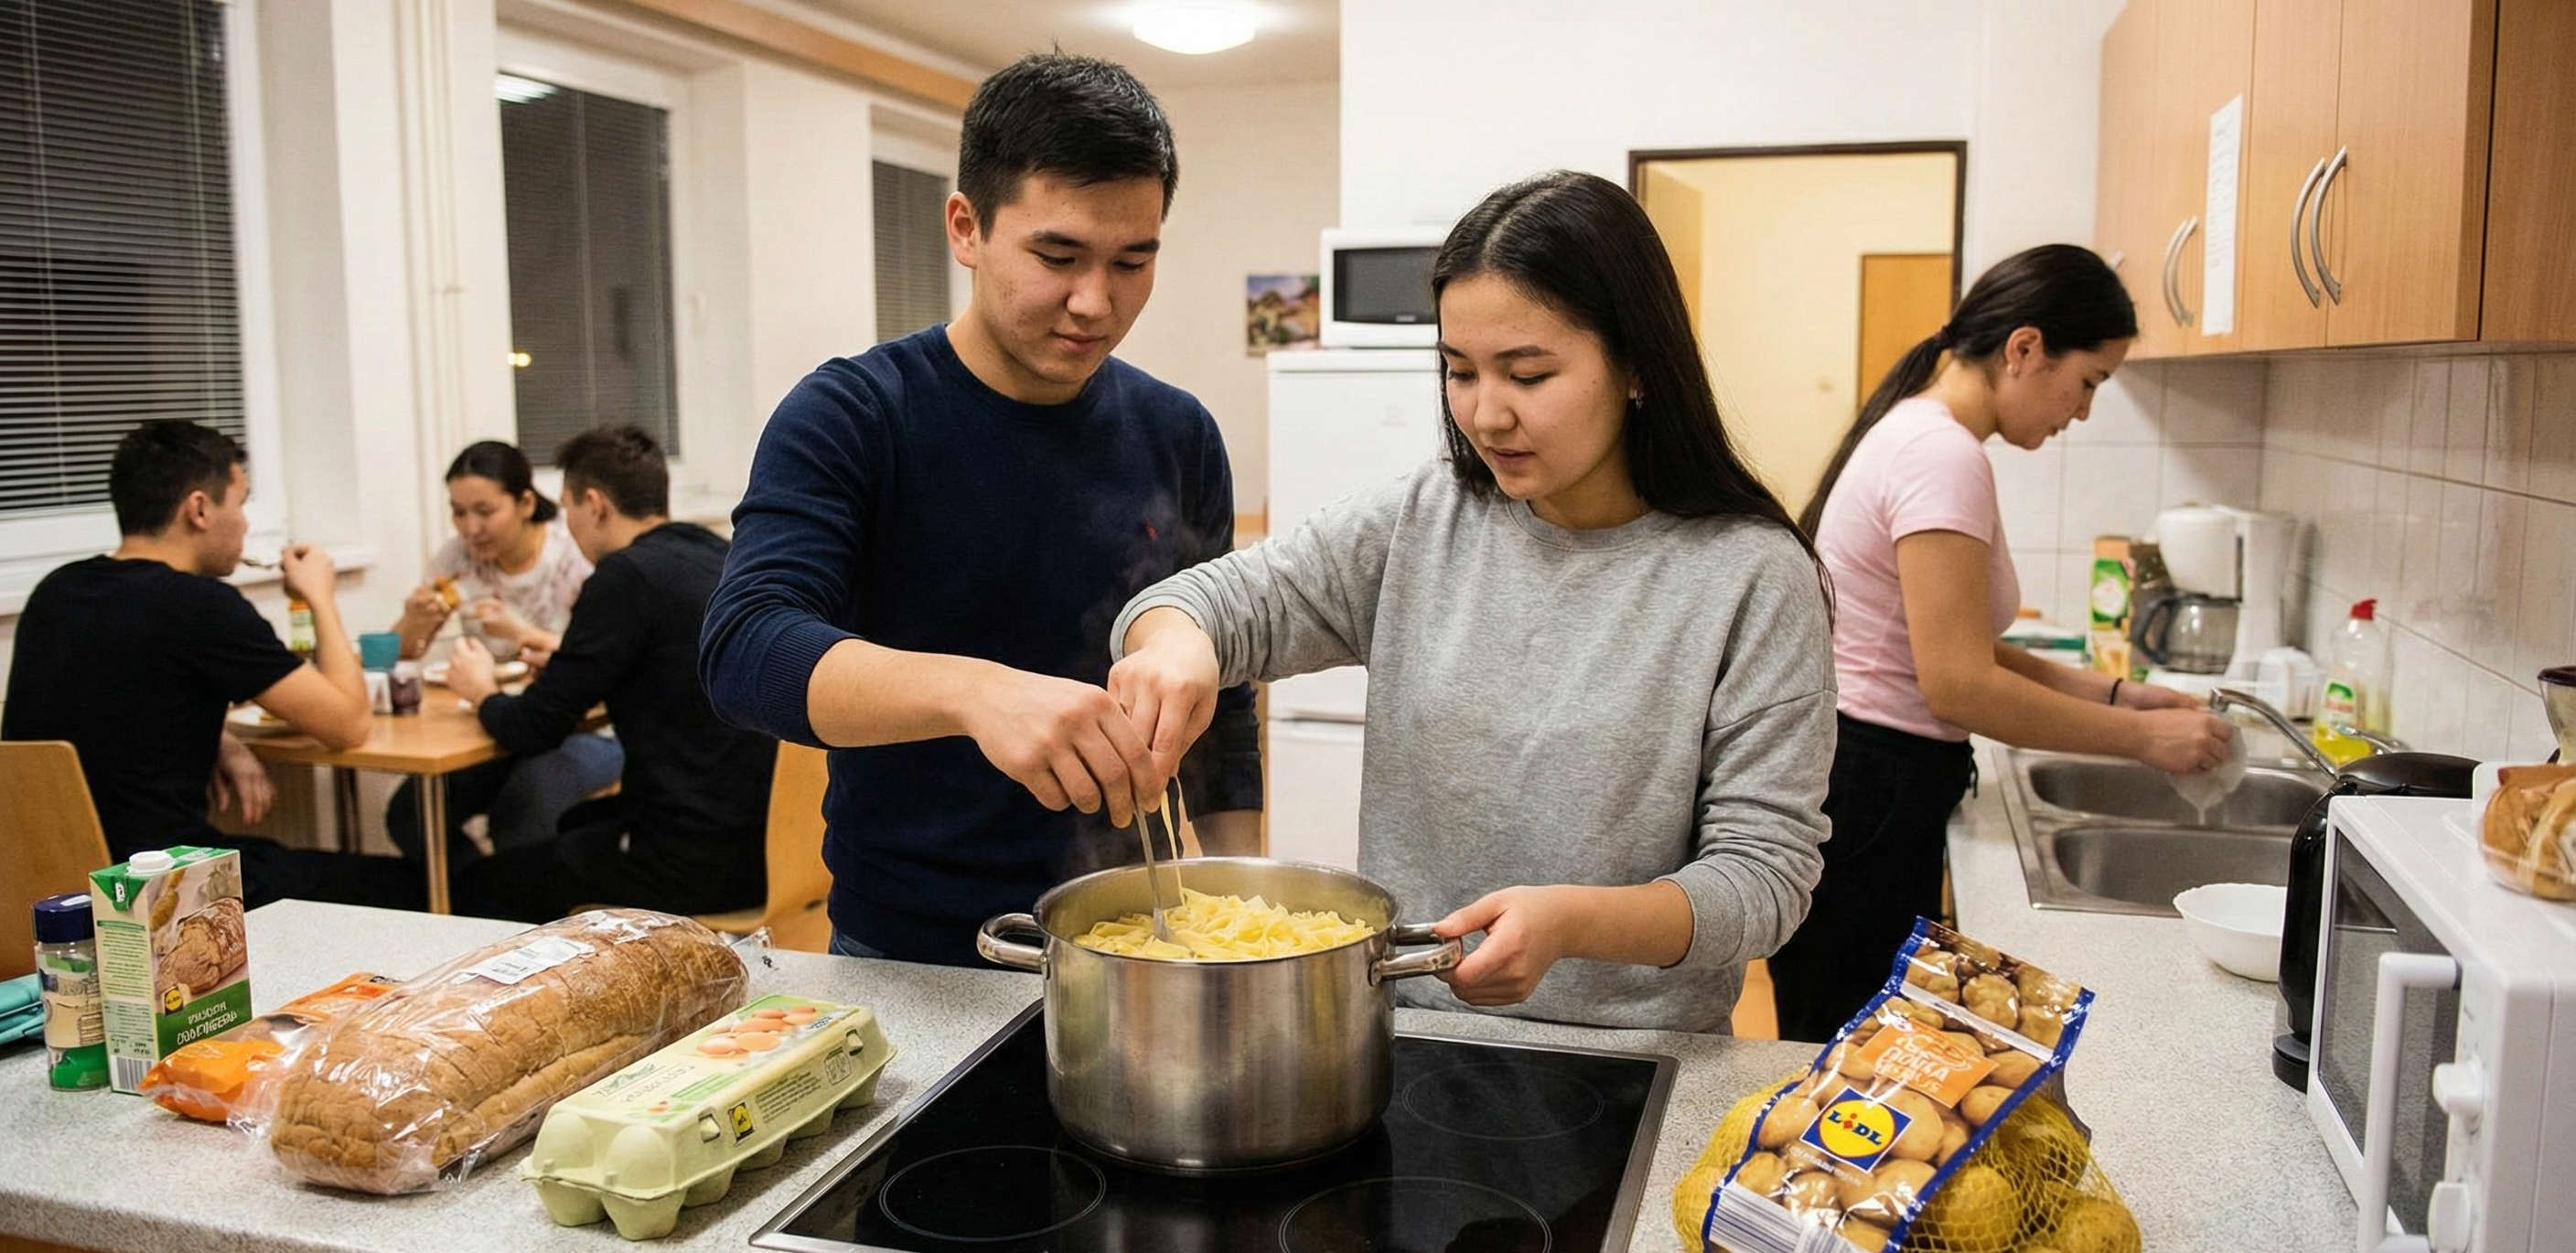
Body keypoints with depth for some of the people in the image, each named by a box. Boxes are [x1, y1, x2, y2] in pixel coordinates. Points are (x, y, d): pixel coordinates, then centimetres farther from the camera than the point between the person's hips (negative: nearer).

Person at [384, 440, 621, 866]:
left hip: (585, 729, -5)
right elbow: (401, 653, 1)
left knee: (518, 820, -32)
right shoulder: (457, 558, 2)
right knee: (409, 815, -17)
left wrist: (522, 633, -32)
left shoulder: (575, 555, -11)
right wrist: (415, 618, -23)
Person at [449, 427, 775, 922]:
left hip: (697, 859, -9)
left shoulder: (628, 575, -14)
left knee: (479, 888, 9)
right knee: (577, 823, 34)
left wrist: (482, 692, 12)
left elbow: (533, 730, -9)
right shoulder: (718, 557, 9)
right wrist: (566, 655, 27)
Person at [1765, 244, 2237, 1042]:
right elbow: (1958, 685, -22)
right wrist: (2140, 736, -12)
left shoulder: (1919, 434, 13)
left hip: (1868, 790, 10)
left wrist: (2111, 693, 9)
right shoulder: (1943, 454, -17)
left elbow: (1958, 648, 16)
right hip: (1868, 802, -10)